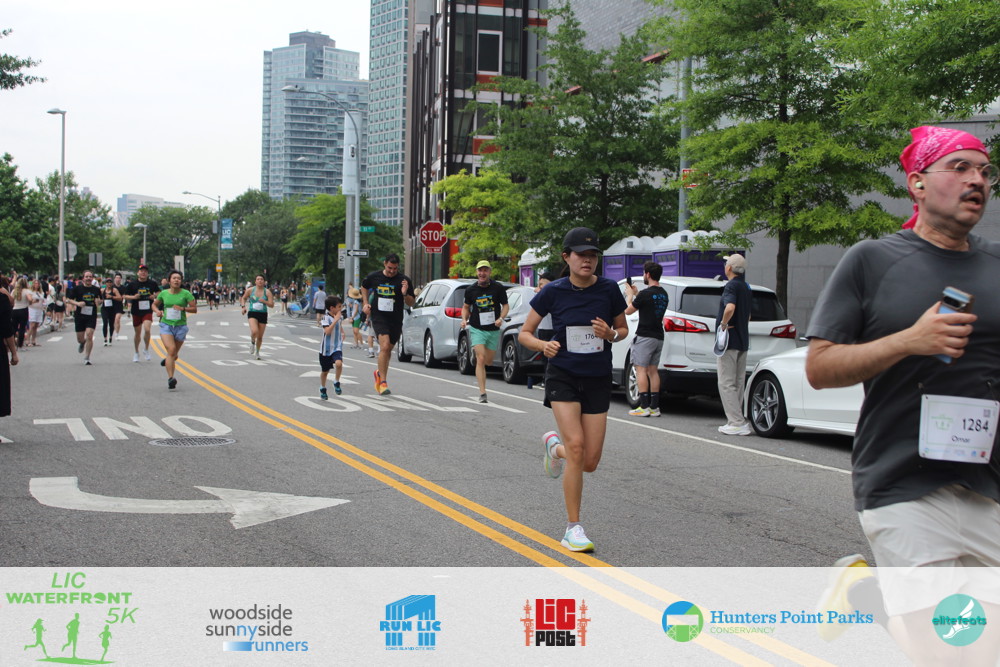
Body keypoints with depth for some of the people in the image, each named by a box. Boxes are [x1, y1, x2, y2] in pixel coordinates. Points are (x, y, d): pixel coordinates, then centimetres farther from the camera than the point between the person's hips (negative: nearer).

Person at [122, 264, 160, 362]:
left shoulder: (152, 283, 1)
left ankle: (146, 350, 1)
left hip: (148, 311, -1)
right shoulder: (132, 284, -2)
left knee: (147, 329, -22)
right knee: (138, 333, 11)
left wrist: (154, 296, -5)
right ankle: (136, 352, 31)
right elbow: (125, 296, 3)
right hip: (136, 312, 1)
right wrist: (133, 297, -15)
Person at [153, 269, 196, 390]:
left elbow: (194, 309, -3)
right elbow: (154, 304, 18)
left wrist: (183, 308, -19)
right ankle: (171, 378, -21)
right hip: (166, 325, 0)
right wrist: (157, 311, -3)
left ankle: (168, 360, 48)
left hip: (181, 326, 1)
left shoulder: (185, 294, -4)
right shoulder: (163, 293, 2)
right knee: (171, 349, -20)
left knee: (174, 354, 12)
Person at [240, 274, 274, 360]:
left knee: (260, 336, 7)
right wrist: (243, 306, 0)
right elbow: (243, 298, 17)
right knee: (254, 331, -26)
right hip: (252, 313, -1)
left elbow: (272, 305, -5)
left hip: (263, 314, 1)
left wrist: (264, 301, -22)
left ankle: (257, 352, 31)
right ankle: (252, 342, 9)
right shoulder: (250, 290, 0)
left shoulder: (267, 292, -1)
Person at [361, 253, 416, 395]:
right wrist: (366, 303, 12)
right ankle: (383, 382, -15)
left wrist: (405, 294, -20)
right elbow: (364, 287, 23)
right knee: (385, 346, -19)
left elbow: (411, 303, 0)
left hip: (396, 320, 2)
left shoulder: (404, 281, -5)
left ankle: (379, 373, 41)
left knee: (388, 349, 14)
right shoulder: (374, 277, 0)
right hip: (379, 317, -2)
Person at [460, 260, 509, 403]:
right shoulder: (470, 290, -1)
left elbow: (505, 305, 5)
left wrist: (501, 318, -13)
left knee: (488, 361, 11)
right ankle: (482, 393, -15)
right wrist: (464, 320, -5)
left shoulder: (498, 288, -3)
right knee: (481, 359, -15)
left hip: (494, 330, 1)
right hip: (477, 329, -1)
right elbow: (466, 307, 14)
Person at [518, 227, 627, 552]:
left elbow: (623, 328, 11)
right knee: (576, 447, -19)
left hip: (598, 379, 2)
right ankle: (573, 528, -5)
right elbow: (524, 333, 1)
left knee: (590, 462, 2)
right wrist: (544, 345, -21)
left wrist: (611, 334, -13)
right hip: (563, 376, -2)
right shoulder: (553, 292, -7)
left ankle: (554, 446, 38)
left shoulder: (609, 290, -3)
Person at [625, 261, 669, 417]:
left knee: (641, 370, -5)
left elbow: (628, 311, -5)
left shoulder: (645, 294, -15)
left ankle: (644, 407, -10)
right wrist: (636, 294, 26)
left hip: (645, 337, -8)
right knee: (653, 371, 10)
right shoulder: (664, 294, 11)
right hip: (658, 337, 8)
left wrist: (629, 294, 11)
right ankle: (654, 407, 9)